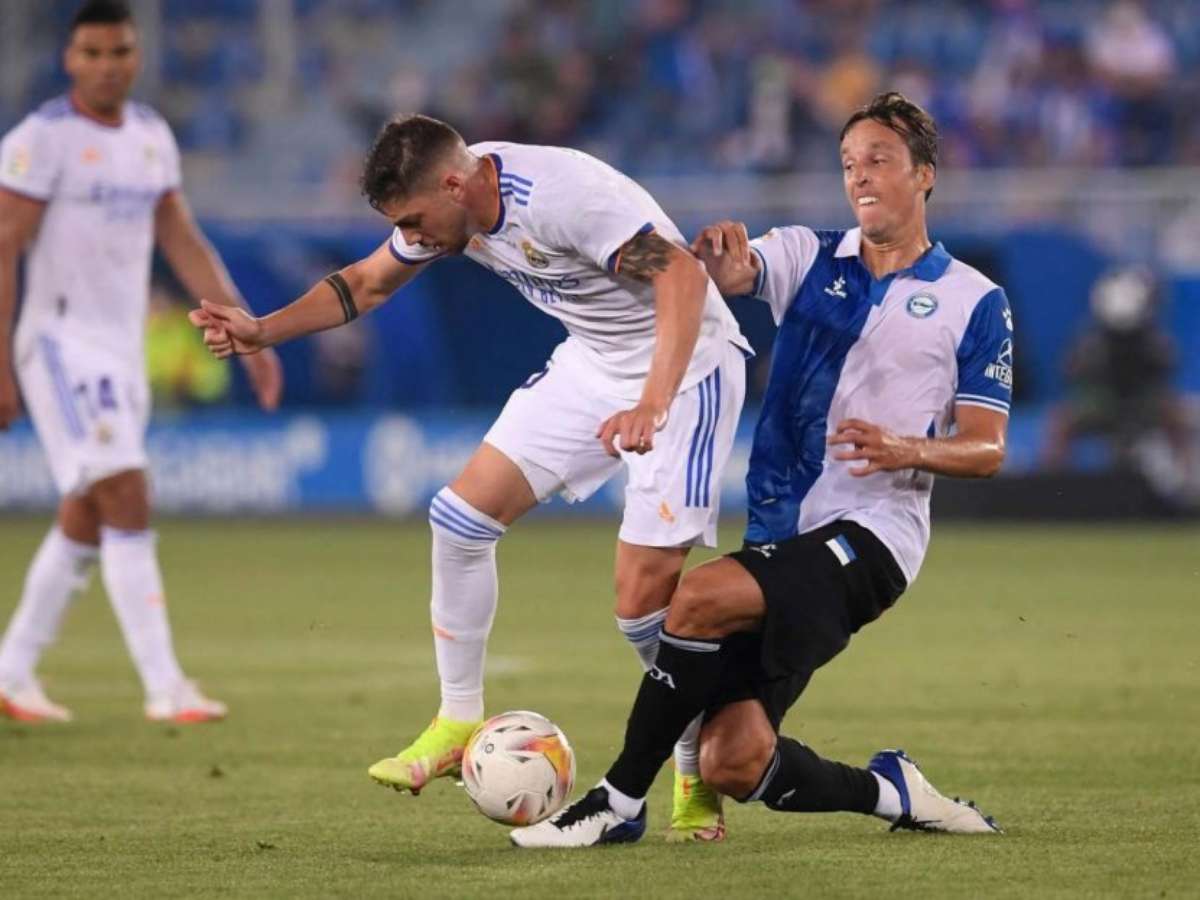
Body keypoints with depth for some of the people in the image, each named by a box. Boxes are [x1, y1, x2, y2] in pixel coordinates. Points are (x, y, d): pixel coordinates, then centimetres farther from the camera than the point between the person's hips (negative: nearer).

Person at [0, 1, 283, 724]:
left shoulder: (152, 136, 11)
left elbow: (186, 246, 15)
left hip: (123, 350, 8)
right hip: (61, 344, -8)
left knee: (86, 523, 11)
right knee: (129, 508, -16)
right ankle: (164, 686, -17)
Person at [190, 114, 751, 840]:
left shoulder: (562, 195, -31)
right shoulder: (446, 204, -4)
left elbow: (683, 275, -36)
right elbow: (368, 282, 13)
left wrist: (652, 406, -45)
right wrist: (262, 331, 1)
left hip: (685, 365, -8)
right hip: (591, 364, 8)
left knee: (643, 595, -15)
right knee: (462, 515, 1)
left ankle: (700, 781, 5)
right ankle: (459, 724, 15)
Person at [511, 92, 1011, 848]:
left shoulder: (975, 302, 4)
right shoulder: (809, 258, 13)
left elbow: (986, 449, 3)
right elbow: (731, 270, -8)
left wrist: (910, 450, -19)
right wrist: (721, 260, -34)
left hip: (871, 533, -5)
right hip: (780, 537, 5)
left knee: (701, 598, -29)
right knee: (733, 763, -9)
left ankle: (621, 804, -17)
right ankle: (893, 794, 18)